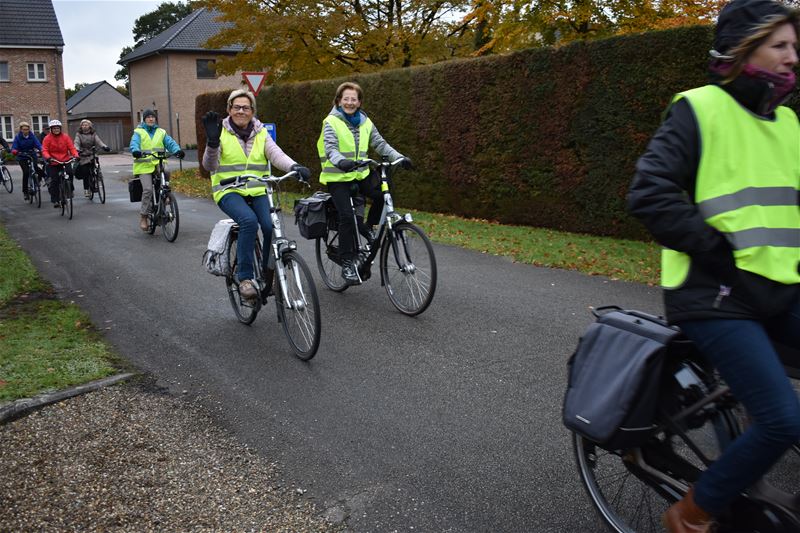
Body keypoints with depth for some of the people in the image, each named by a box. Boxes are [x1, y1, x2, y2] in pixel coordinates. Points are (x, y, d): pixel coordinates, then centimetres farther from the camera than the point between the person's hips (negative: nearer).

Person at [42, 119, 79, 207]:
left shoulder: (65, 137, 3)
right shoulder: (47, 138, -1)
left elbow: (71, 148, -3)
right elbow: (44, 150, -8)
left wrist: (76, 155, -21)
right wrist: (48, 157, -28)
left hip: (65, 161, 1)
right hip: (53, 163, -1)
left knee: (70, 173, -25)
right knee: (54, 181, -3)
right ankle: (55, 200, 6)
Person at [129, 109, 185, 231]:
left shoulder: (161, 132, 19)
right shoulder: (138, 132, 10)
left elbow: (170, 142, 4)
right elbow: (134, 143, -7)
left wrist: (178, 150, -18)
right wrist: (136, 151, -31)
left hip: (158, 164, 3)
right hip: (144, 165, -3)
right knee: (148, 189, -18)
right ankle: (143, 217, -7)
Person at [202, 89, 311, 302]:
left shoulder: (261, 133, 9)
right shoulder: (222, 133, 1)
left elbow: (276, 154, -8)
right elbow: (209, 166, -10)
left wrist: (295, 167, -29)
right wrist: (212, 142, -29)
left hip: (257, 192, 3)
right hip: (229, 191, -3)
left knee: (271, 226, -23)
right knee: (249, 220, -32)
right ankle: (245, 277, -21)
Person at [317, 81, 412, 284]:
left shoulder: (365, 122, 9)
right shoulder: (331, 122, -7)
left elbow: (380, 144, 3)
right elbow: (330, 148, -21)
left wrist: (399, 157, -13)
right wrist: (341, 162, -43)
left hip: (360, 174, 4)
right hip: (337, 177, -4)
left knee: (384, 194, -21)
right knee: (347, 216, -18)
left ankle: (368, 227, 7)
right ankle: (347, 263, -6)